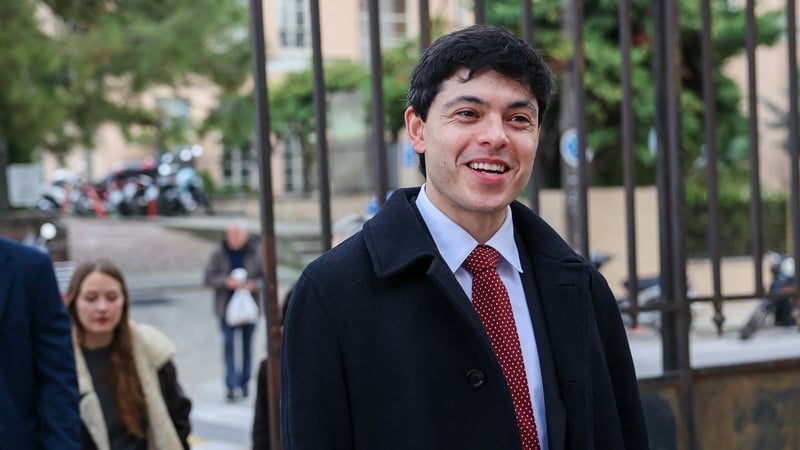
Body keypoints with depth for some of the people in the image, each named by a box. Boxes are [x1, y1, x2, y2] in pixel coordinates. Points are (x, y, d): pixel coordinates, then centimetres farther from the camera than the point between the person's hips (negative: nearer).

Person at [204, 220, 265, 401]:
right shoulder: (219, 253, -3)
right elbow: (209, 277, -2)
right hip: (227, 306, -1)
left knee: (247, 344, 7)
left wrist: (253, 285, -19)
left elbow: (265, 278, 1)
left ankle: (244, 384, 19)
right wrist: (226, 282, -19)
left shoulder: (255, 253, -2)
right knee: (228, 343, -11)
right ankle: (231, 386, -13)